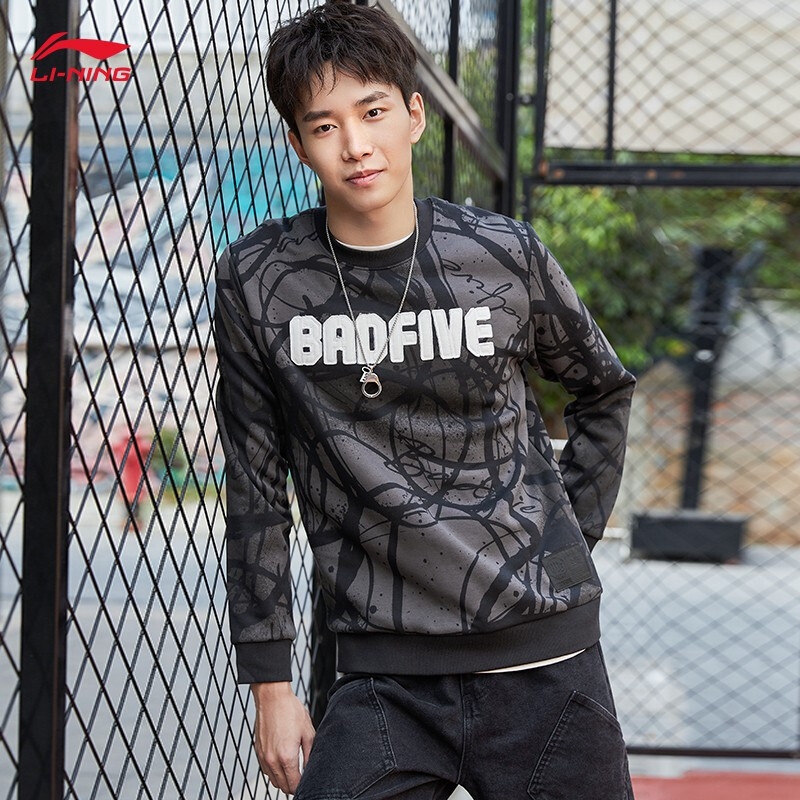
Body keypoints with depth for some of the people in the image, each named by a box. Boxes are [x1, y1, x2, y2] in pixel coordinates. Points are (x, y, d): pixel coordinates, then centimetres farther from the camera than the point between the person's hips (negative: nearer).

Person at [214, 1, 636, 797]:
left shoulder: (505, 256, -1)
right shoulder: (257, 281, -1)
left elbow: (604, 391, 18)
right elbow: (256, 495, 4)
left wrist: (568, 537, 10)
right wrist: (270, 682, 3)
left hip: (543, 650, 1)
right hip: (384, 676, 0)